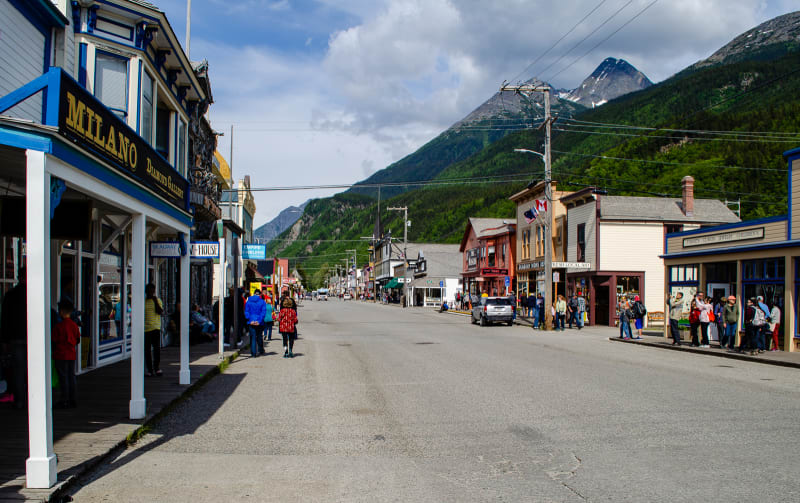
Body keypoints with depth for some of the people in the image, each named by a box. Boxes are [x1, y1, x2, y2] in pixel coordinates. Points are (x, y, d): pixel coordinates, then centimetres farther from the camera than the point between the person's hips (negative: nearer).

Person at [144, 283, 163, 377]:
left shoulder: (157, 300, 6)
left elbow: (160, 312, -7)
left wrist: (155, 301, -10)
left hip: (156, 328, -1)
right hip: (145, 329, 1)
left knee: (157, 348, -9)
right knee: (147, 350, 5)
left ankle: (157, 368, 1)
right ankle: (149, 369, 13)